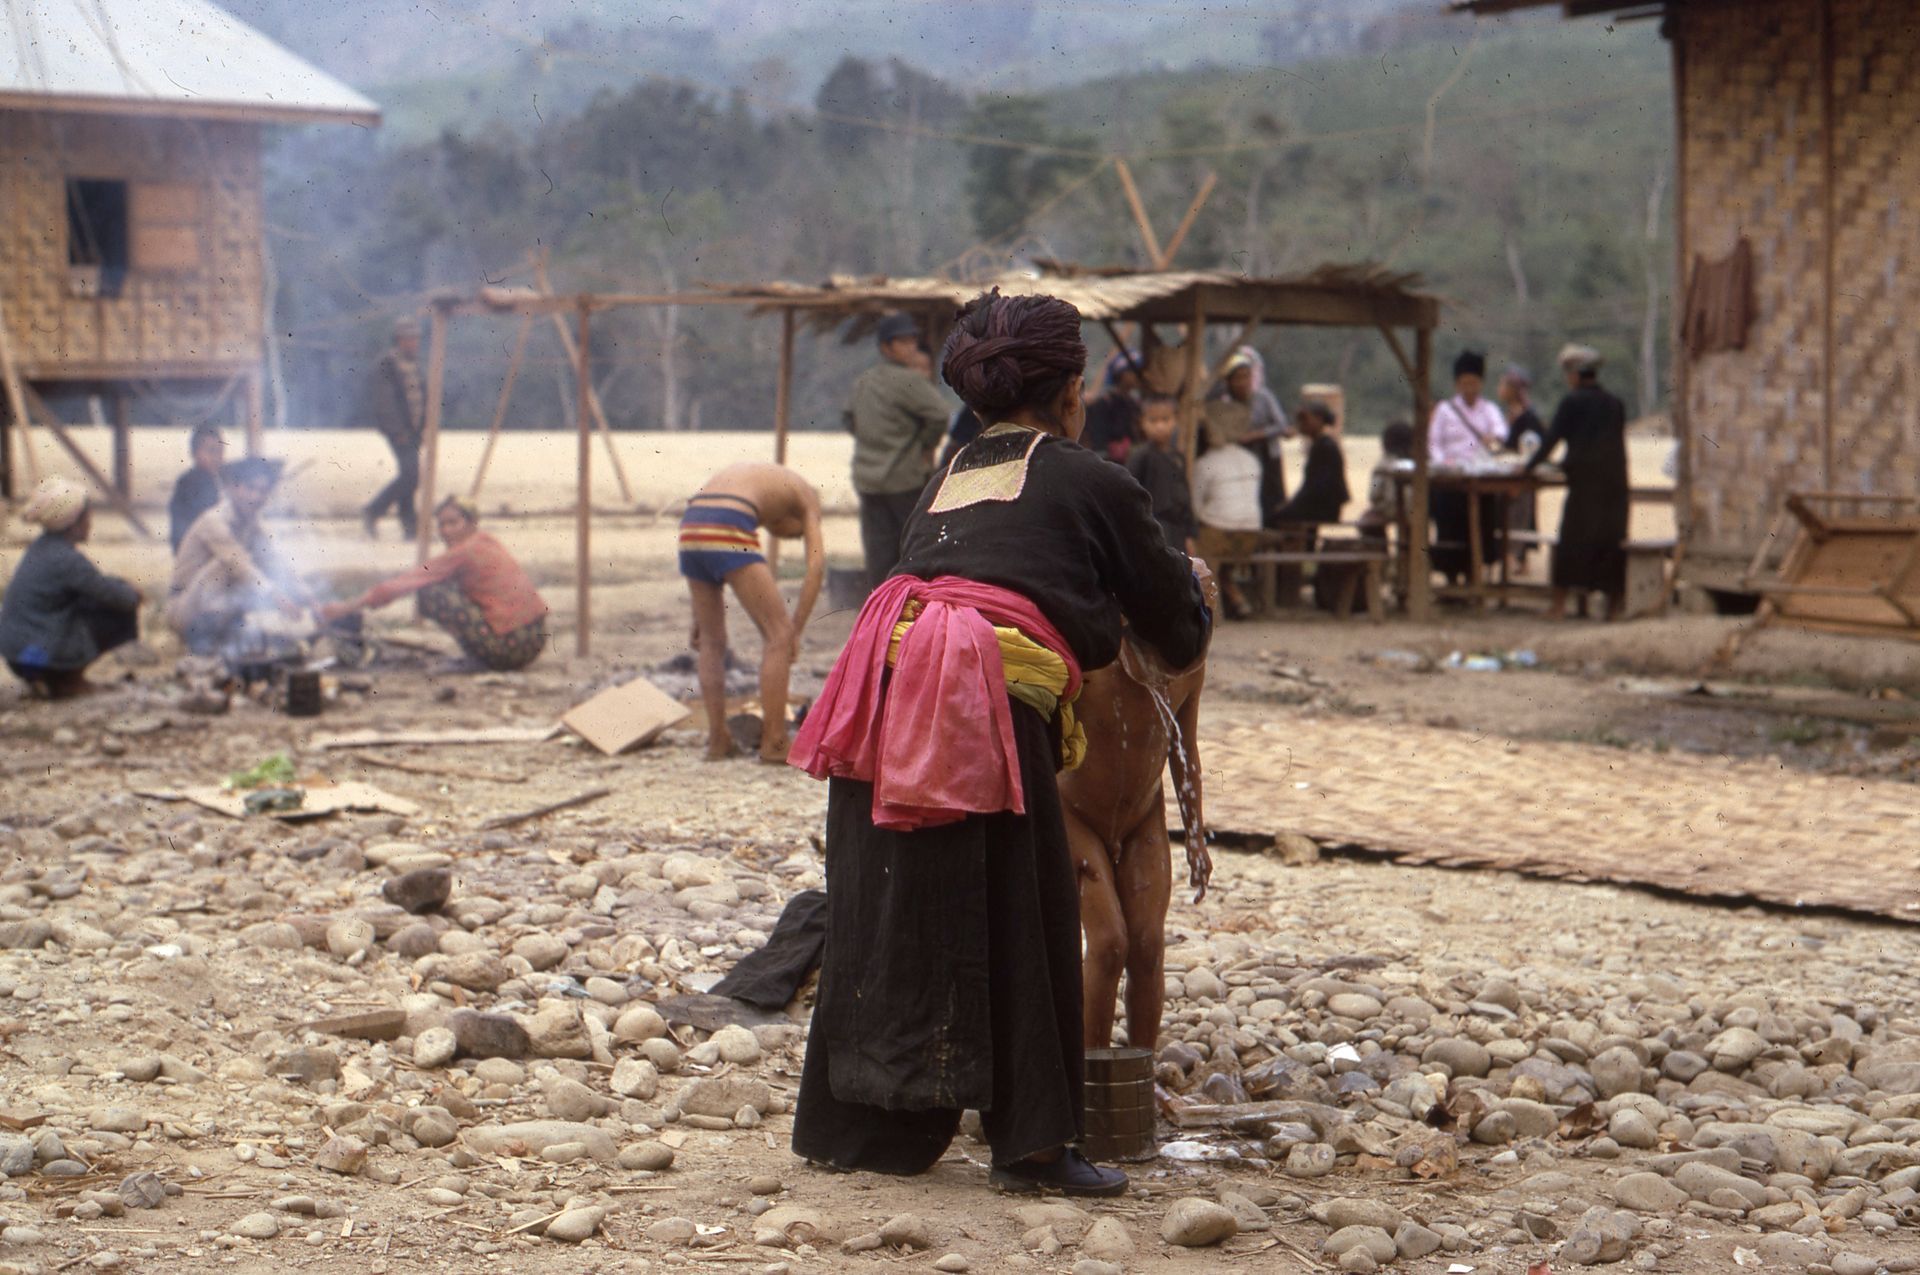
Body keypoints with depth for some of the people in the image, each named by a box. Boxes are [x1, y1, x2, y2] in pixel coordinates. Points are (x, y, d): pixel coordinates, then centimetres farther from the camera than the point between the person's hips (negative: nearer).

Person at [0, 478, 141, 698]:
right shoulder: (66, 560, -20)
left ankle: (51, 679, 13)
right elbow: (120, 598, -14)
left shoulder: (40, 548, 8)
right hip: (40, 654, -9)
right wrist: (132, 593, 7)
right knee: (121, 615, -4)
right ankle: (67, 681, 0)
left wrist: (124, 590, 9)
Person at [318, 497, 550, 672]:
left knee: (432, 591, -12)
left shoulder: (464, 553, -12)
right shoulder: (485, 543, 15)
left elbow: (405, 583, -11)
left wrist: (347, 608, -7)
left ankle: (477, 654, -4)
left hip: (508, 650, -9)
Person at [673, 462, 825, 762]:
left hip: (690, 526, 6)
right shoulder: (806, 493, 23)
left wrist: (699, 615, 32)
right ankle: (774, 743, 1)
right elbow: (816, 564, 8)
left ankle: (717, 740, 22)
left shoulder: (750, 475, 39)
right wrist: (796, 630, 7)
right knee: (778, 636, 3)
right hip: (728, 533, -6)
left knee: (713, 642, 21)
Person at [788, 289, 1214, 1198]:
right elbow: (1176, 632, 19)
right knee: (1016, 919, 5)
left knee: (885, 914, 15)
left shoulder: (947, 479, 28)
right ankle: (1030, 1143, 10)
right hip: (983, 705, -6)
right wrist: (1194, 584, 43)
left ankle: (852, 1125, 24)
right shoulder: (1090, 483, 13)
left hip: (882, 691, 6)